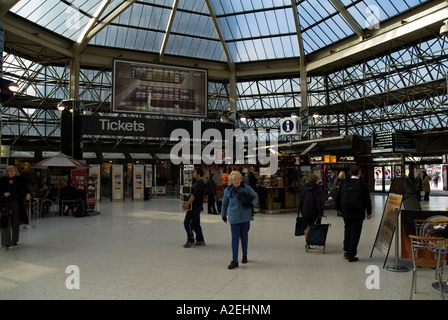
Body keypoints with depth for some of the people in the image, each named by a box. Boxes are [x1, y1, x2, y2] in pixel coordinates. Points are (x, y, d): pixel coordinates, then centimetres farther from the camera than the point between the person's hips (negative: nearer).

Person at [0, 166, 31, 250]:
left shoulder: (19, 179, 3)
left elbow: (25, 187, -3)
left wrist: (28, 193, -22)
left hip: (17, 203, 2)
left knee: (16, 223, 11)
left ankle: (14, 240, 26)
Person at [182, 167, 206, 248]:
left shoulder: (200, 183, -15)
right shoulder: (196, 182, 16)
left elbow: (194, 195, -24)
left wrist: (187, 204, -28)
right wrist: (187, 203, 16)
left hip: (196, 207, -10)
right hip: (195, 206, 10)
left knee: (187, 222, -8)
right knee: (195, 223, 13)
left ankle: (190, 240, -1)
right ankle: (200, 240, 19)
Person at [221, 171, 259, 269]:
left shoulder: (247, 188, -4)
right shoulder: (228, 190, 1)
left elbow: (255, 196, 8)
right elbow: (224, 203, 14)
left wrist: (252, 203, -12)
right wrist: (223, 215, 23)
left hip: (245, 217, 0)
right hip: (234, 218, 0)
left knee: (244, 236, 13)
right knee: (235, 238, -3)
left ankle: (244, 256, 33)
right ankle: (234, 261, 1)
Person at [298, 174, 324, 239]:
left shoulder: (305, 188, 7)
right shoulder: (318, 189, -9)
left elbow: (301, 199, 10)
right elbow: (319, 201, -13)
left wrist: (300, 209, 15)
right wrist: (320, 212, -13)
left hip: (305, 211, 4)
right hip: (314, 211, -4)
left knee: (307, 226, 12)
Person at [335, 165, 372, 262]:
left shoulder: (344, 183, -3)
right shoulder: (362, 185, -12)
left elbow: (337, 197, 1)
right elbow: (367, 200, -6)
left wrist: (339, 208, 17)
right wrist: (369, 212, 7)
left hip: (346, 213, 3)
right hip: (358, 214, -3)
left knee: (347, 230, 22)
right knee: (355, 233, 5)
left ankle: (346, 250, 21)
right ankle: (351, 255, 10)